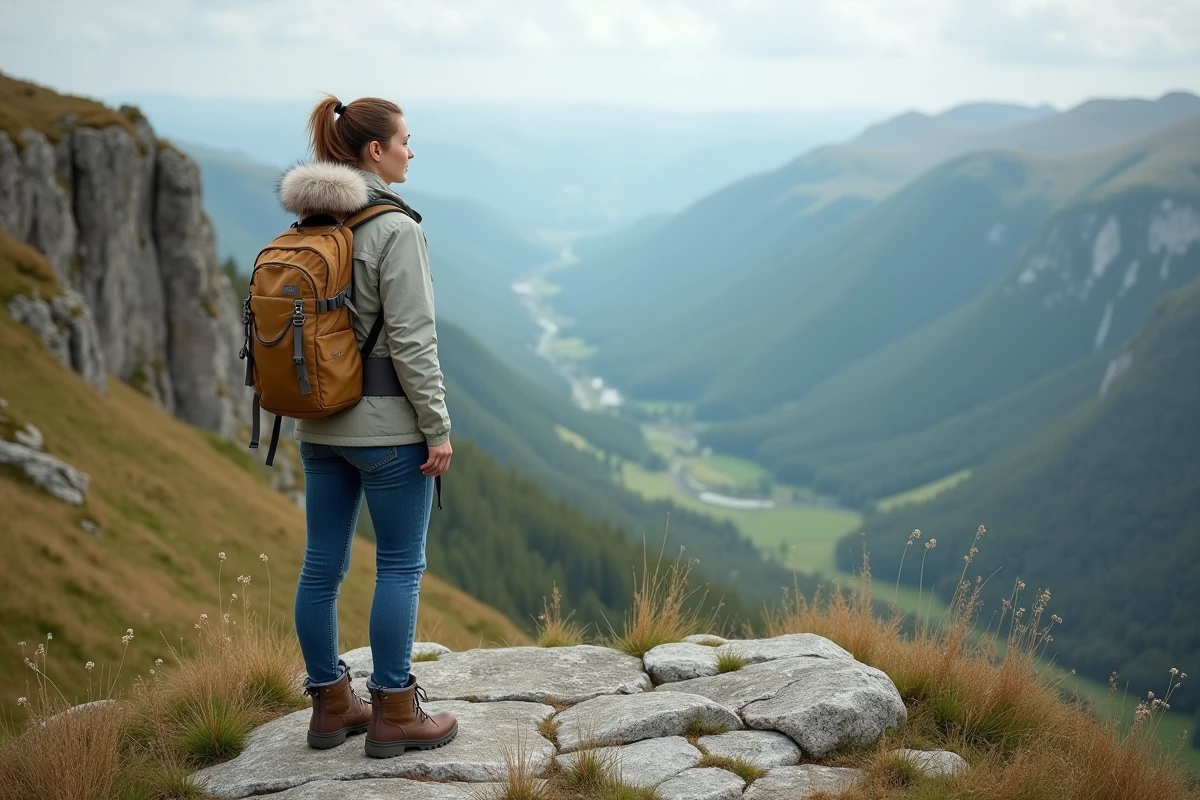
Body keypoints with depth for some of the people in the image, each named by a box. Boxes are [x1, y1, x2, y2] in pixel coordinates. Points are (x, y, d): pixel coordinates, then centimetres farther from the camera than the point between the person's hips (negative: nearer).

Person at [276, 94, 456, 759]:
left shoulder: (306, 224, 7)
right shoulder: (395, 228, -16)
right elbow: (411, 340, -19)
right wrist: (439, 429, -13)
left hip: (319, 422, 7)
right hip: (387, 424, -7)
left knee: (323, 564, 12)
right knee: (400, 565, 4)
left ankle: (331, 705, 24)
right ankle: (394, 715, 12)